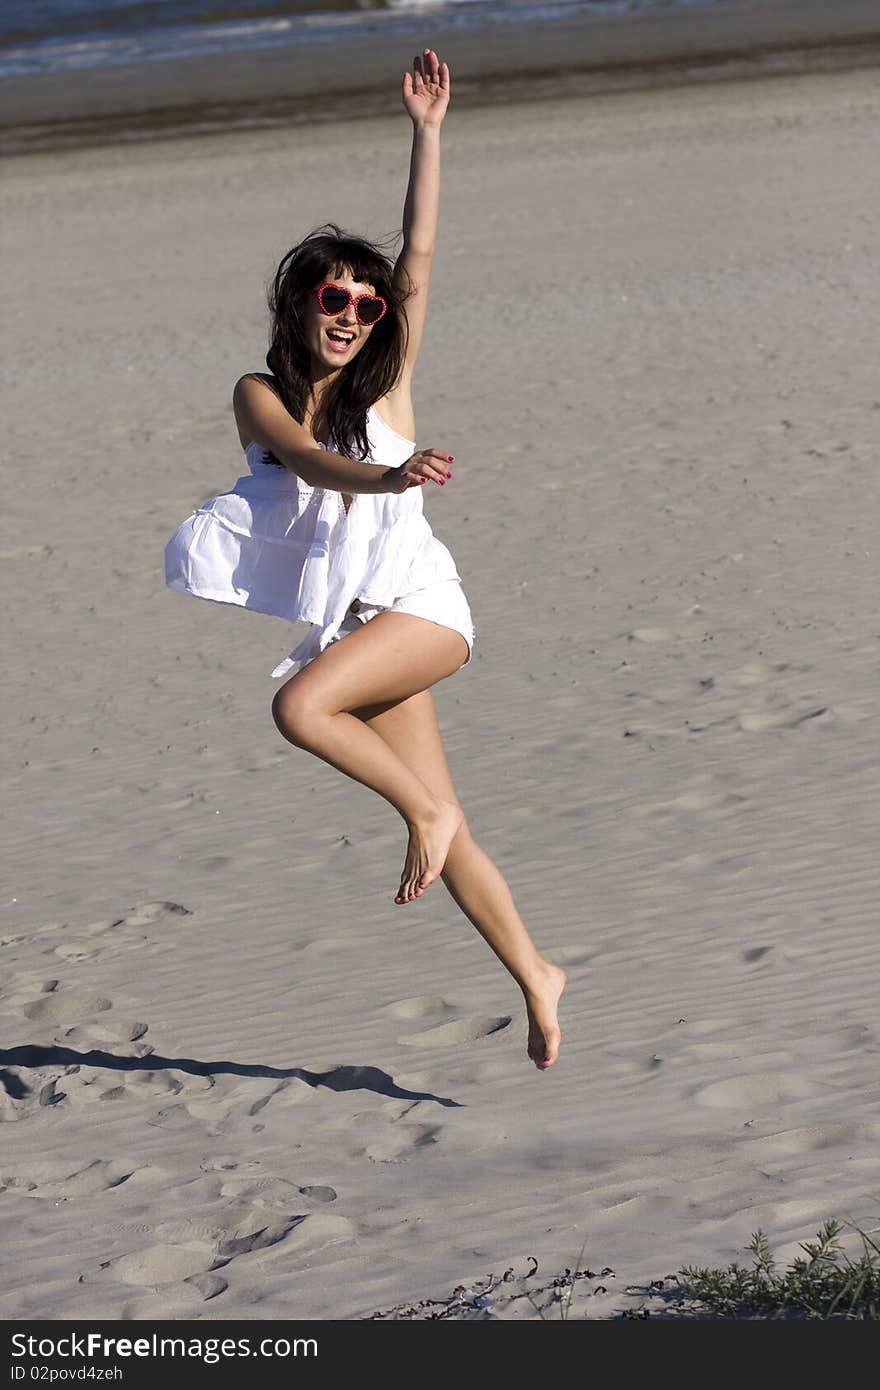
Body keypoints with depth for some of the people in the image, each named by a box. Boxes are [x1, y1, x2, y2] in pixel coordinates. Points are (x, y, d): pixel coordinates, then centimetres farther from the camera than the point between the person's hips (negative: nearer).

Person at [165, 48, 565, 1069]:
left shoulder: (385, 383, -1)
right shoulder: (260, 396, 1)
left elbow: (419, 260, -8)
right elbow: (304, 456, -20)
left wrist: (426, 132, -11)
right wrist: (388, 477, -39)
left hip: (417, 604, -3)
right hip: (350, 624, 3)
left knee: (299, 706, -28)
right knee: (433, 815, 3)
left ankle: (428, 812, -8)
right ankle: (535, 979, 13)